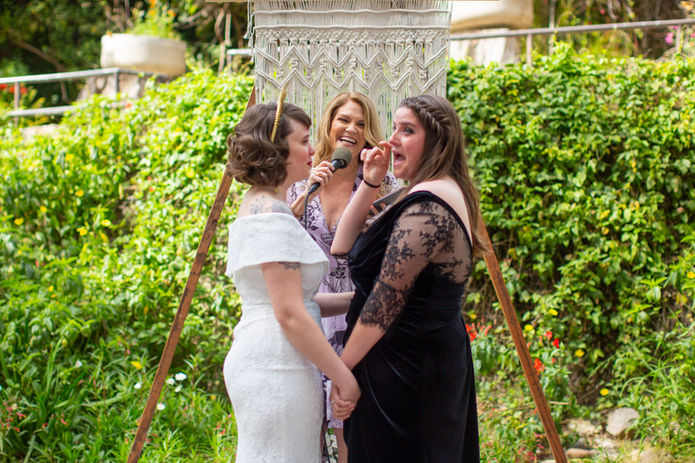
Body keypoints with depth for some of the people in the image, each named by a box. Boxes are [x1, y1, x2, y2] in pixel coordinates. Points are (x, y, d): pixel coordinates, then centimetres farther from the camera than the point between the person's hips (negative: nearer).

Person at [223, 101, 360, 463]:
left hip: (257, 360, 10)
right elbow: (290, 314, -20)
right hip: (277, 368, -10)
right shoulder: (273, 216, -16)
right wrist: (343, 376, -14)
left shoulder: (256, 205, 15)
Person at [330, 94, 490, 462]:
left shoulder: (426, 203, -19)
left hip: (406, 368, -10)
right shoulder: (445, 193, 13)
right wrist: (369, 185, 5)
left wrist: (342, 367, -14)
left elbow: (386, 298, -21)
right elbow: (342, 249, 14)